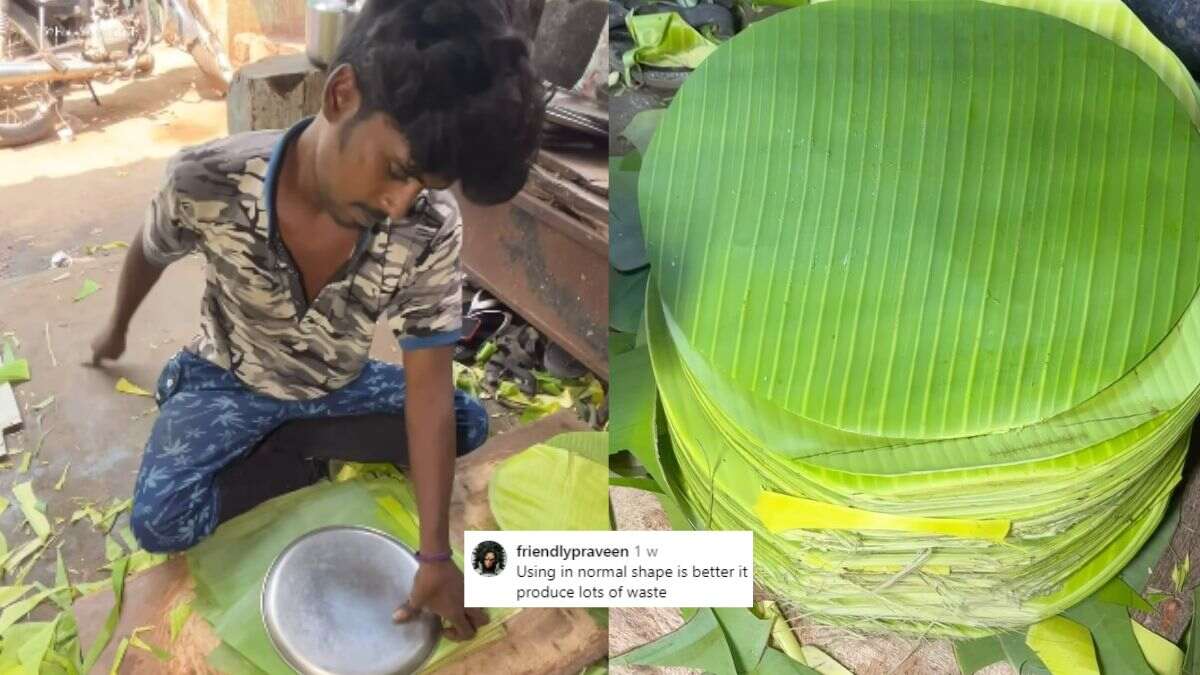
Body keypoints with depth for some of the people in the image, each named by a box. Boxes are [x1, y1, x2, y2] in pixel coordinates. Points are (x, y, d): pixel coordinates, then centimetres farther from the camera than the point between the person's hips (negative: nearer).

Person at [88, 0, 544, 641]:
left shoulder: (431, 229, -30)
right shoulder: (206, 182, -32)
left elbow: (428, 390, -25)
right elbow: (148, 253, -7)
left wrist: (435, 554, -26)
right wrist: (117, 329, 16)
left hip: (337, 387, 2)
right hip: (230, 380, -2)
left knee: (467, 422, -14)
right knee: (159, 523, -23)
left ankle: (278, 445, -6)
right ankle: (306, 456, -1)